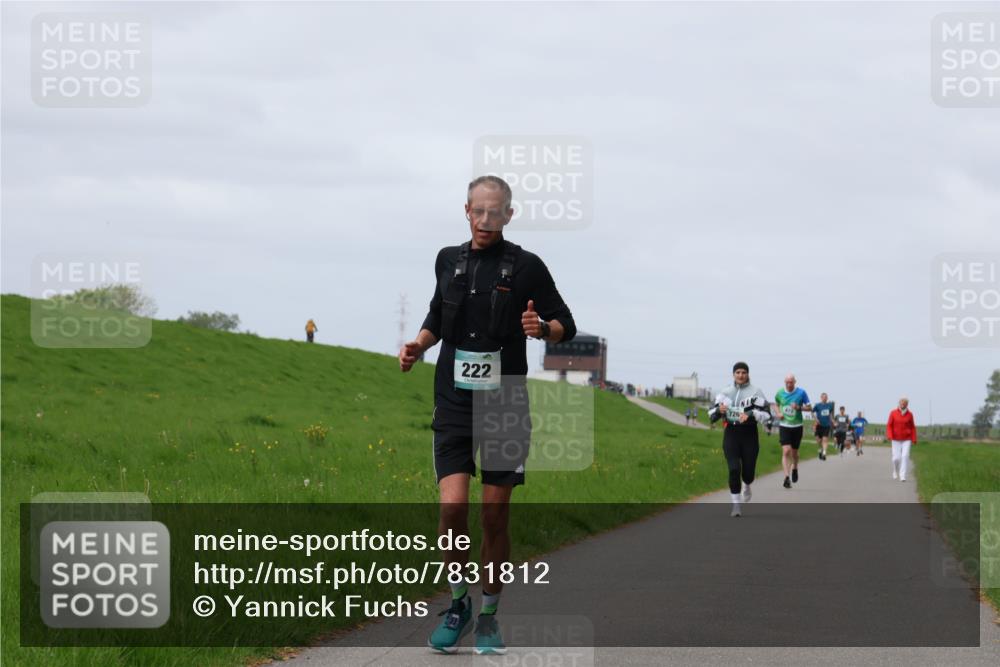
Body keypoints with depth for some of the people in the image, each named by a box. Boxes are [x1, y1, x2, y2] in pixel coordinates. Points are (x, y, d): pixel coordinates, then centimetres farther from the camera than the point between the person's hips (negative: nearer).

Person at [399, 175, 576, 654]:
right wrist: (418, 345, 6)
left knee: (496, 515, 2)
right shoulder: (449, 260, 9)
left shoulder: (526, 267, -1)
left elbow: (567, 326, 4)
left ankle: (488, 617, 16)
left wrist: (542, 328, -18)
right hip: (454, 403, 2)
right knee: (453, 507, -12)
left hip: (505, 406, -2)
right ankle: (458, 602, 8)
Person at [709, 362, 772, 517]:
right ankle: (736, 505, -3)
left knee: (748, 470, 5)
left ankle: (747, 487, 43)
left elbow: (766, 415, -7)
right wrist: (719, 410, -9)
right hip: (730, 434, 2)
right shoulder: (726, 393, 10)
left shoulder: (755, 392, -1)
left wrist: (750, 415, -23)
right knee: (734, 469, -11)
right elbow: (712, 415, 14)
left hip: (749, 434, -1)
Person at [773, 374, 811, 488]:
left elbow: (809, 407, -1)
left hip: (797, 426, 0)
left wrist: (799, 407, -19)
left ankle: (795, 468, 43)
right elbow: (776, 404, 18)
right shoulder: (780, 393, -1)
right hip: (784, 426, 0)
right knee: (786, 451, -14)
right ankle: (787, 478, -16)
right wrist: (778, 412, -3)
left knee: (794, 452, 12)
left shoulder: (801, 392, -6)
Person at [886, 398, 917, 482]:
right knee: (896, 458, -3)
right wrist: (889, 436, -21)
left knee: (905, 456, -16)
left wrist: (914, 439, -2)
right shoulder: (893, 413, -5)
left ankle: (902, 476, -13)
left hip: (906, 439, 0)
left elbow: (912, 427, 4)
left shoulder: (910, 414, -2)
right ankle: (895, 471, 30)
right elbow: (889, 426, -5)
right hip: (896, 439, 0)